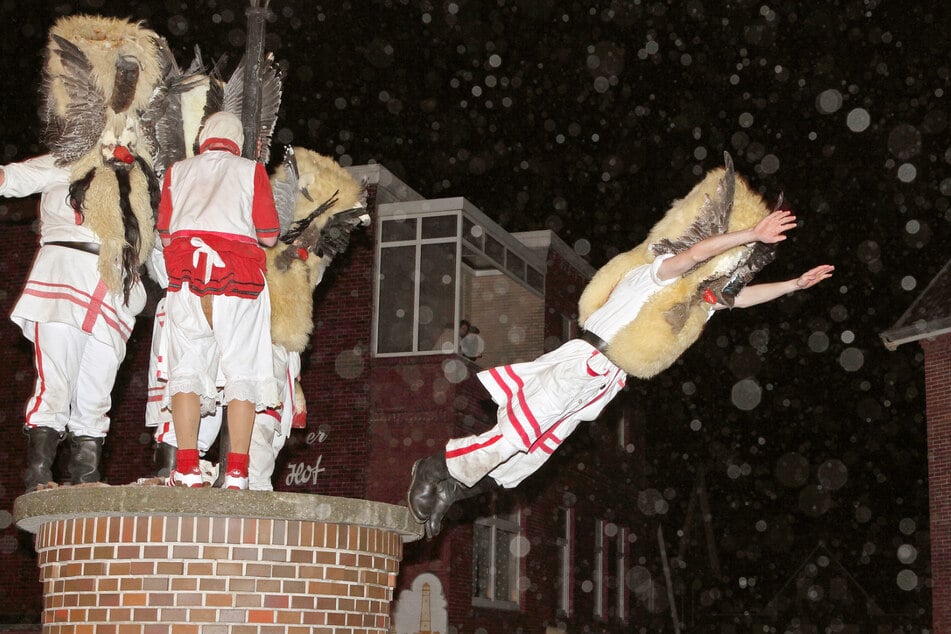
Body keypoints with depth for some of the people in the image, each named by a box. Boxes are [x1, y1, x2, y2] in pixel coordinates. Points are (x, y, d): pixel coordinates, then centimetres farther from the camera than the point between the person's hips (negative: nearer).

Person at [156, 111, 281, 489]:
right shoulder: (251, 171, 12)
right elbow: (269, 237, 5)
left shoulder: (178, 171, 17)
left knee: (187, 367, 1)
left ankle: (187, 468, -9)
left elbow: (165, 233, 13)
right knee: (242, 370, -1)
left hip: (186, 272, 2)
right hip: (238, 272, -2)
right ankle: (237, 472, -9)